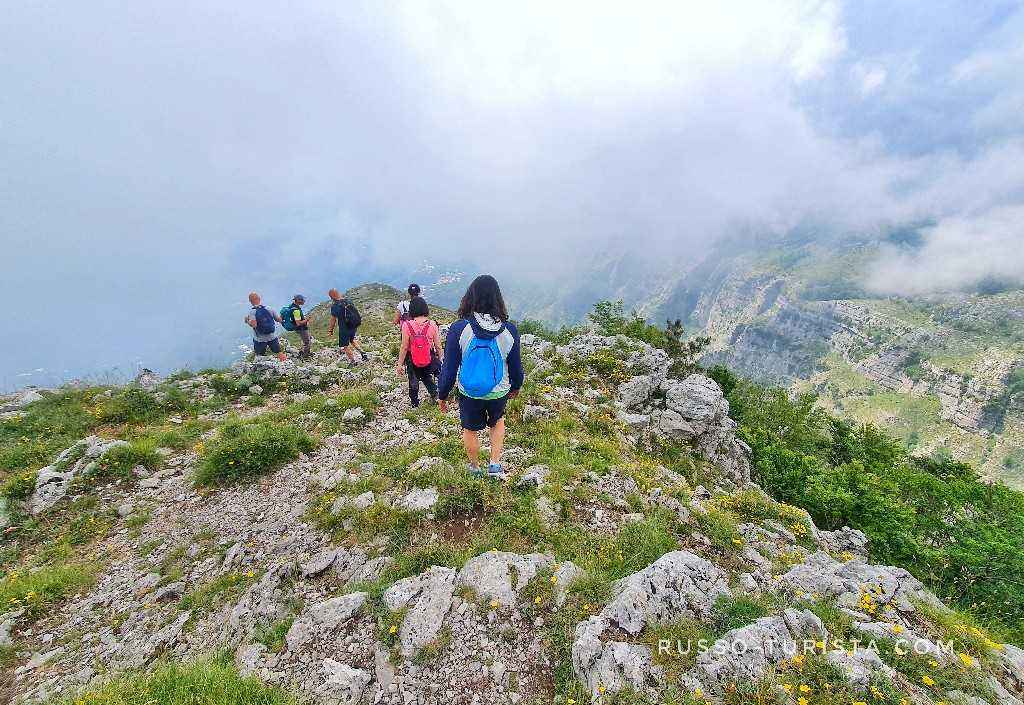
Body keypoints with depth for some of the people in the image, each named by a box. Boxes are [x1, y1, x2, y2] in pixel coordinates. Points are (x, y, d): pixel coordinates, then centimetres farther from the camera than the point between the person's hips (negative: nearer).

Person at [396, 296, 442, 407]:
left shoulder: (407, 325, -20)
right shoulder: (432, 324, -15)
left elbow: (404, 347, -14)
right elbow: (438, 346, -8)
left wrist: (400, 363, -2)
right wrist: (440, 358, 9)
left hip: (412, 360, -2)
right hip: (429, 358, 2)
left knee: (413, 381, 20)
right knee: (427, 376, 31)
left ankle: (415, 404, 34)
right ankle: (434, 392, 13)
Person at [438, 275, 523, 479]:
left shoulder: (458, 328, -21)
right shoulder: (509, 330, -15)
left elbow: (449, 368, -13)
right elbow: (516, 366, -3)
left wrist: (442, 395, 3)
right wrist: (515, 386, 18)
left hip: (469, 394, -1)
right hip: (499, 393, 2)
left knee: (470, 429, 25)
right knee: (497, 421, 32)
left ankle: (475, 468, 46)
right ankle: (495, 464, 27)